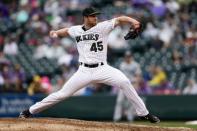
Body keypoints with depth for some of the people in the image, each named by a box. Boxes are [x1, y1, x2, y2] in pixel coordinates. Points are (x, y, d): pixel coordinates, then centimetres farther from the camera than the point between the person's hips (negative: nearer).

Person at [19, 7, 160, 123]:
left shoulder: (102, 27, -4)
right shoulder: (76, 30, 6)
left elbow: (119, 19, -13)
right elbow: (65, 31, 27)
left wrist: (132, 21, -32)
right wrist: (56, 33, 7)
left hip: (102, 69, -1)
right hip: (84, 71, 1)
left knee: (124, 82, -24)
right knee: (63, 94, -1)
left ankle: (144, 113, -12)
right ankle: (30, 111, 12)